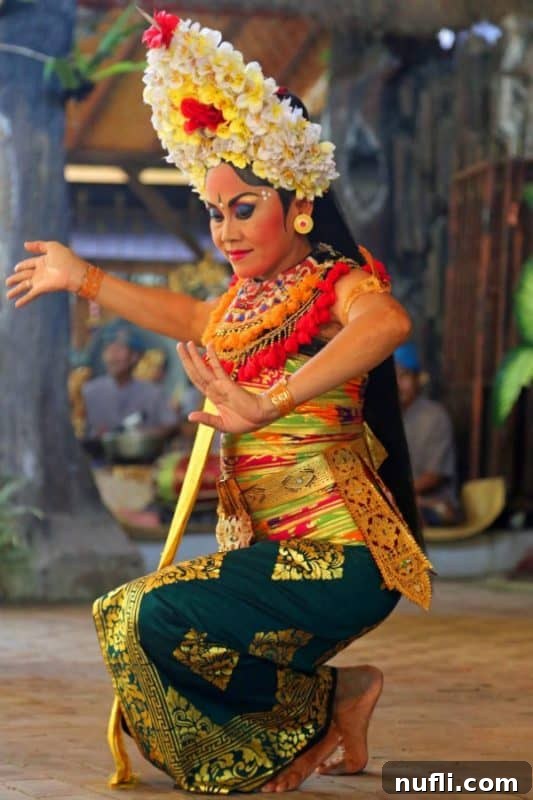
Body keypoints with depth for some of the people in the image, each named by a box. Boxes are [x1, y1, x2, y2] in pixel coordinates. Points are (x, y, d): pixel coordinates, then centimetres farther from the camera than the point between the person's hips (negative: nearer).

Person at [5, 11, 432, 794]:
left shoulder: (338, 283, -12)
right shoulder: (247, 302, 12)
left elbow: (388, 324, -37)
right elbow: (190, 321, 35)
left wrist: (273, 401, -46)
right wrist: (83, 279, 38)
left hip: (338, 552, -9)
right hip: (272, 548, 9)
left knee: (158, 618, -22)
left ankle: (333, 699, -1)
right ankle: (328, 728, 17)